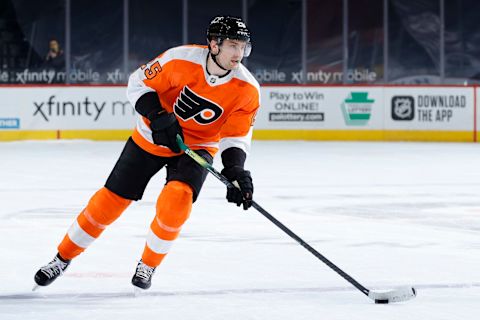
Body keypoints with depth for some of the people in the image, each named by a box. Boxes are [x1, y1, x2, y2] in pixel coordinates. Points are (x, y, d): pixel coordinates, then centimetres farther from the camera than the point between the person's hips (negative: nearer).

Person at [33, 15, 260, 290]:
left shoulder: (247, 90, -19)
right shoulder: (181, 59, -25)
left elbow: (236, 136, -11)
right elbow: (139, 84, -12)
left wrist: (236, 170, -27)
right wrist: (158, 117, -25)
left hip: (197, 146, 0)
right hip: (152, 138, 0)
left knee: (177, 199, -26)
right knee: (110, 200, 2)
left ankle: (148, 266, -3)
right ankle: (63, 258, 21)